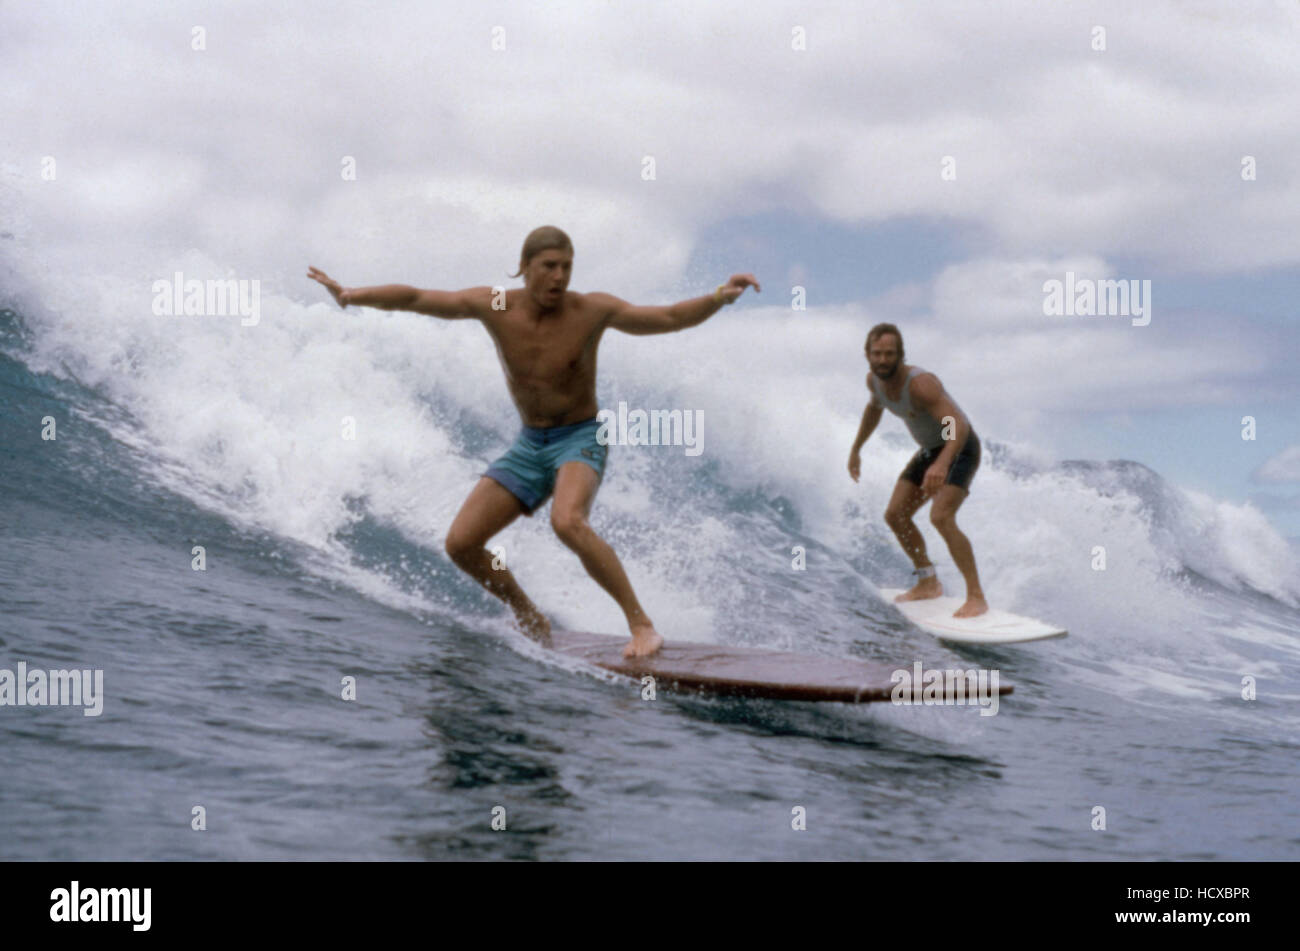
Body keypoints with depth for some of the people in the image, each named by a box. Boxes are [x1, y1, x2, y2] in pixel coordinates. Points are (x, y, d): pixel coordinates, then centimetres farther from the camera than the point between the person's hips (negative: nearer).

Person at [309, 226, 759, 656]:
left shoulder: (592, 310, -15)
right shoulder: (494, 306, -9)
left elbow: (671, 318, -14)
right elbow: (413, 298, -3)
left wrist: (719, 297, -28)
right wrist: (352, 294, -12)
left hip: (580, 438, -4)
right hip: (529, 444, 5)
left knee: (567, 522, -35)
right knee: (461, 544, -4)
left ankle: (642, 625, -26)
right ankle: (530, 620, 19)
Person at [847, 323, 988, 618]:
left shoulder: (920, 383, -33)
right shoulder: (874, 380, -8)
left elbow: (959, 425, -44)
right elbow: (874, 408, 18)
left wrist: (942, 464, -60)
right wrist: (856, 449, 22)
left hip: (959, 449, -9)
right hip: (929, 450, 9)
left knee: (941, 517, -27)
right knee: (895, 515, 6)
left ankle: (976, 596, -23)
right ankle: (928, 583, 23)